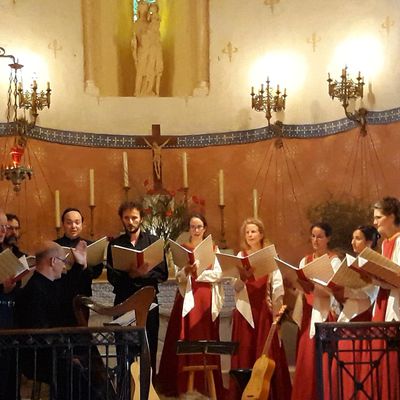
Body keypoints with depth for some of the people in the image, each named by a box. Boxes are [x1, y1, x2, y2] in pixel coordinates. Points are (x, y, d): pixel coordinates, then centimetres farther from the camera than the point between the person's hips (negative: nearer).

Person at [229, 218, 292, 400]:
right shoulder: (240, 257, 6)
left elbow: (277, 287, -1)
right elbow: (235, 288, -2)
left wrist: (277, 310, -8)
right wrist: (242, 277, -22)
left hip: (264, 310, -1)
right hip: (245, 310, 1)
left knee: (266, 354, -1)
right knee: (244, 354, 1)